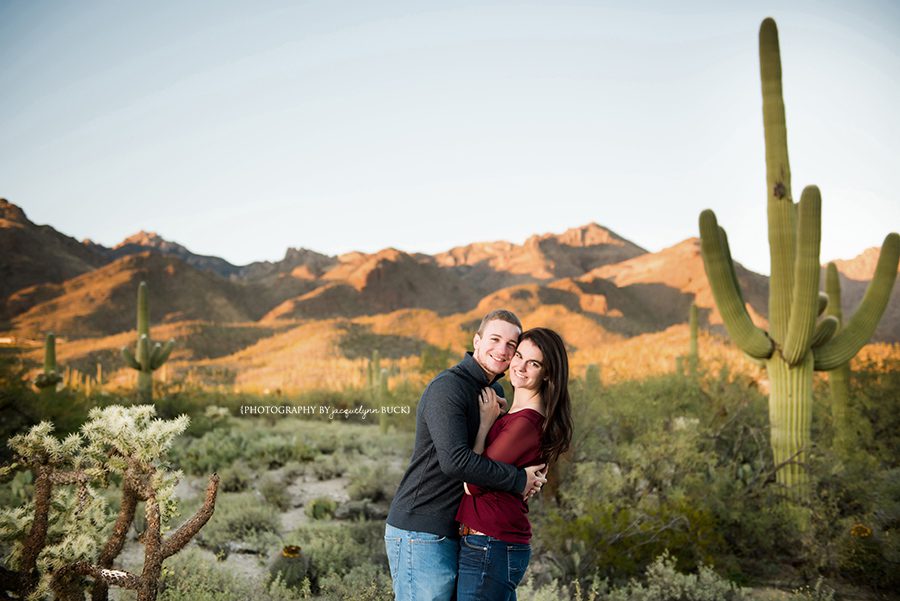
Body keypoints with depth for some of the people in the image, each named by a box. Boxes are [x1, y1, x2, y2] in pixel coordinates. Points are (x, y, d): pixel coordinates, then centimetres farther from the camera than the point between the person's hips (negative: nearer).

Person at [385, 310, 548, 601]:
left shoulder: (495, 392, 13)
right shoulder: (447, 387, -16)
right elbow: (455, 460, -27)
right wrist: (518, 480, -17)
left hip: (453, 533, 9)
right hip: (421, 533, -9)